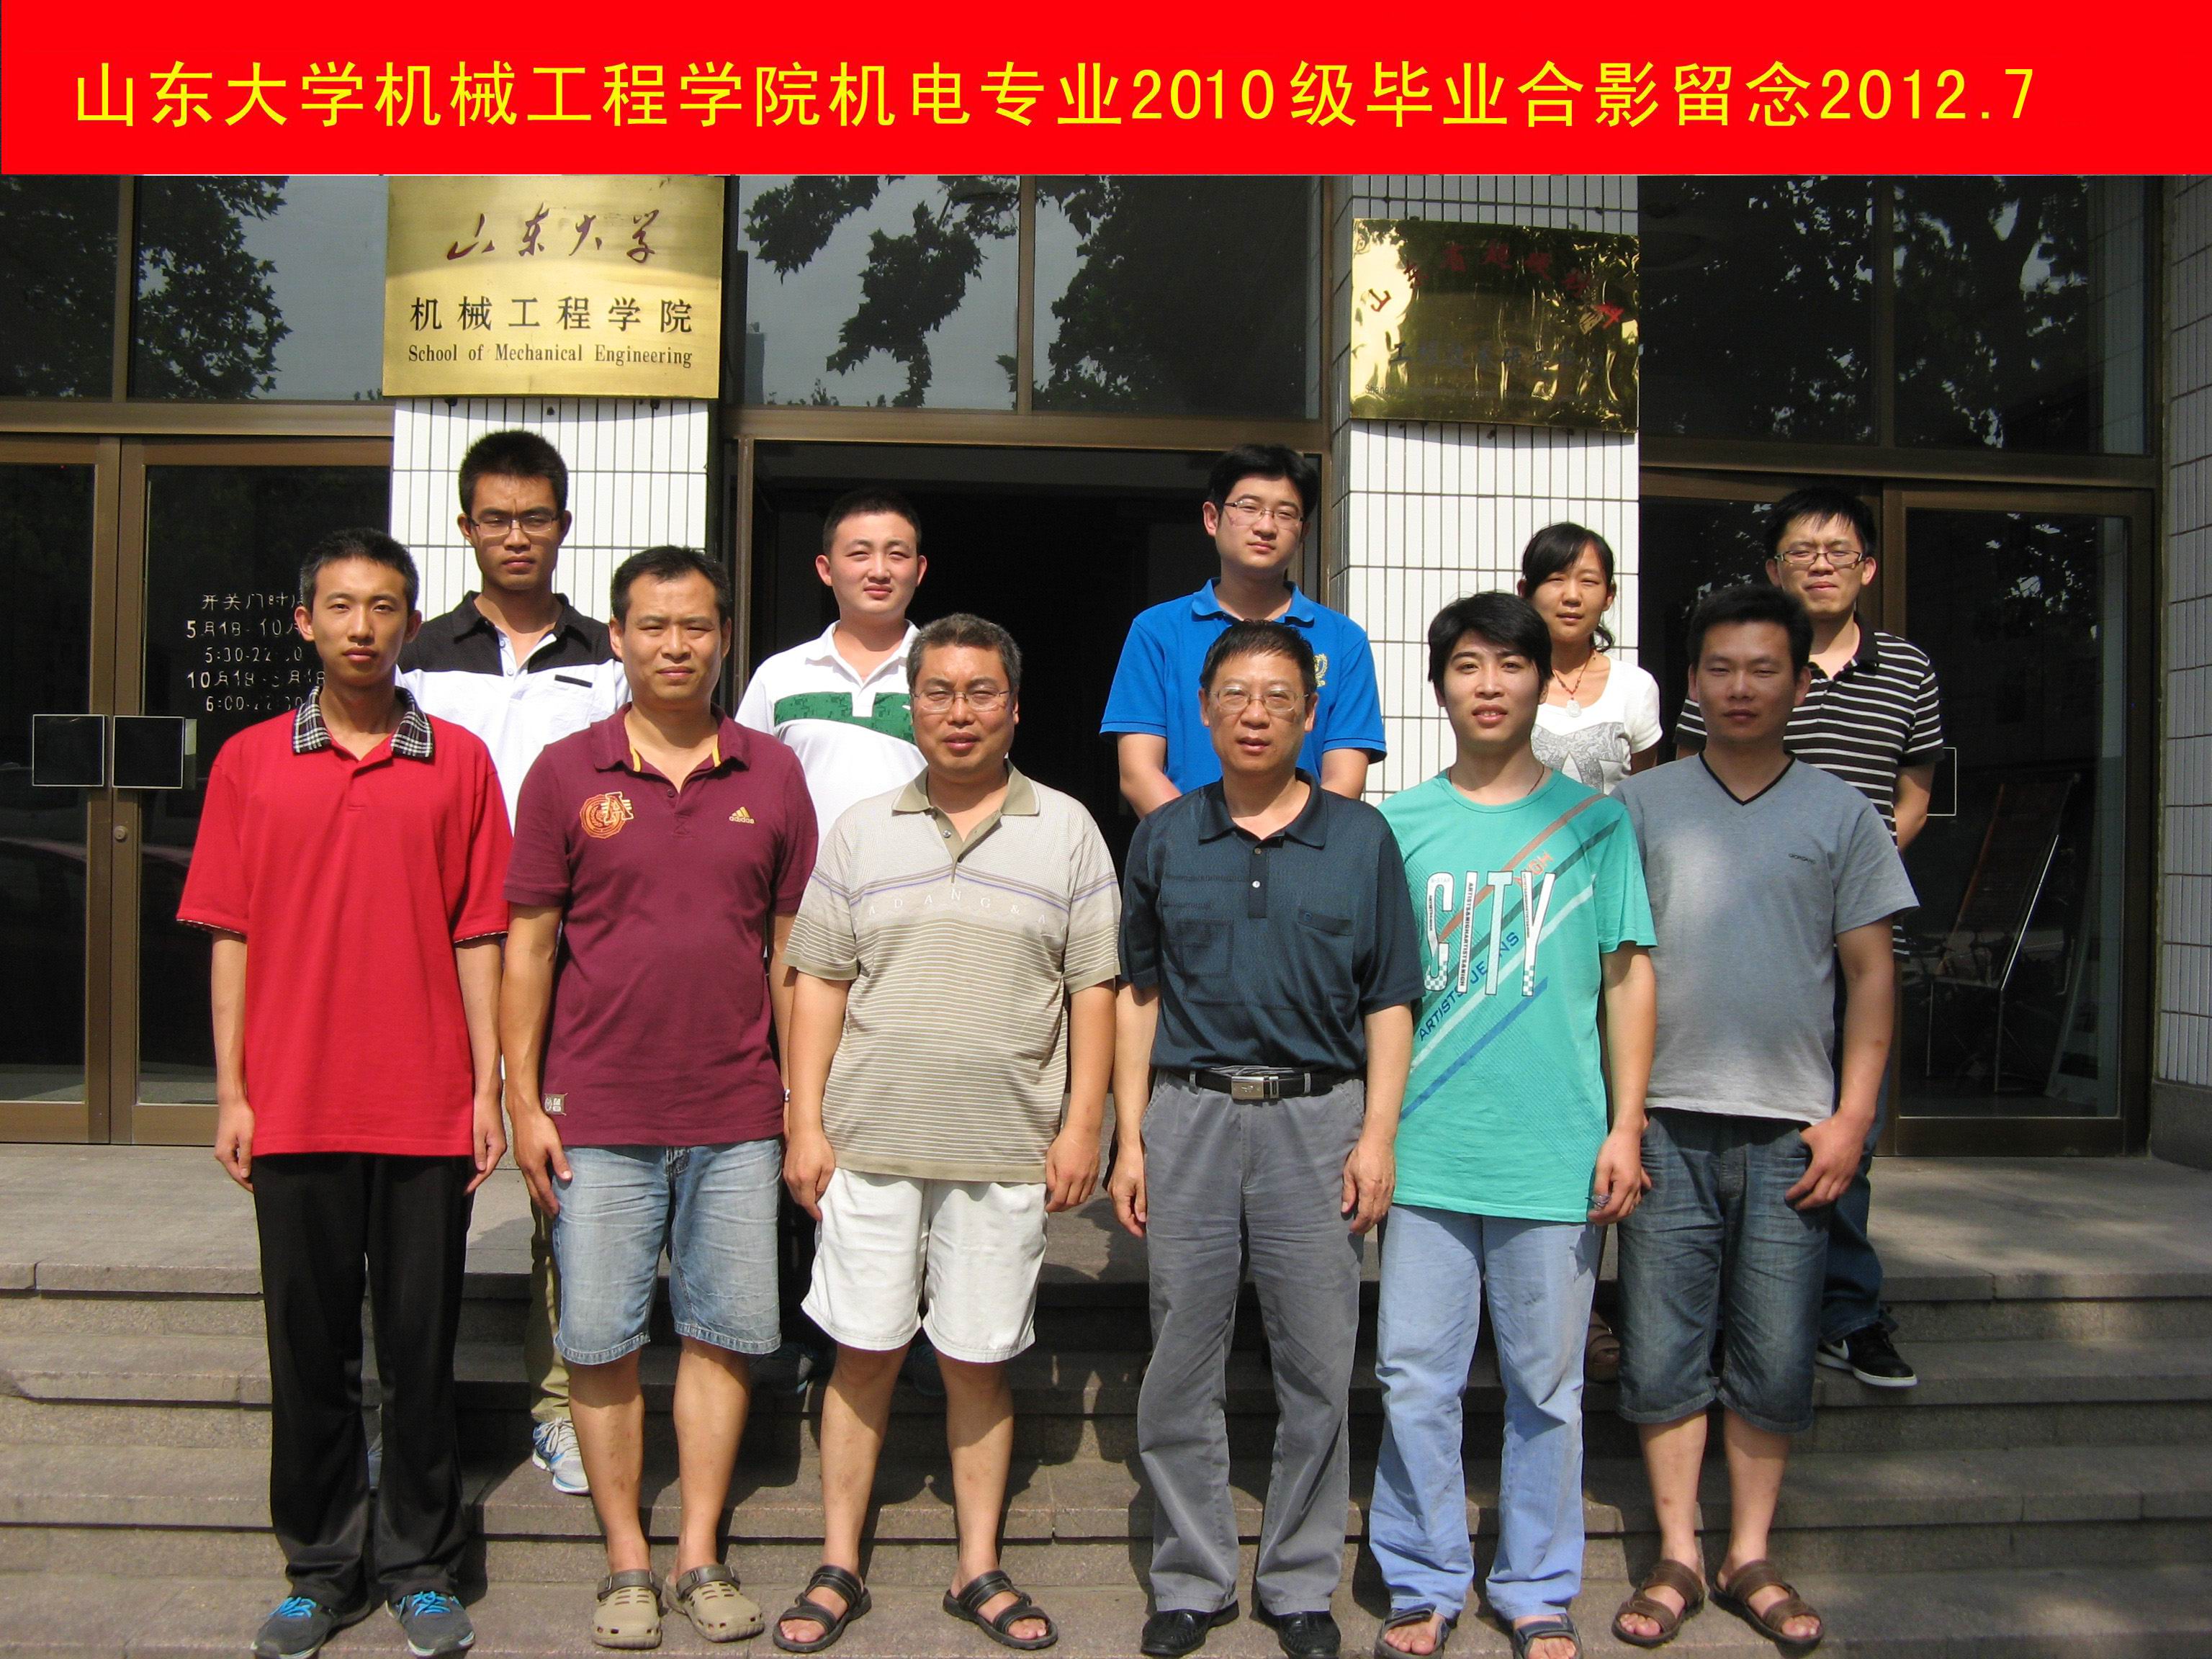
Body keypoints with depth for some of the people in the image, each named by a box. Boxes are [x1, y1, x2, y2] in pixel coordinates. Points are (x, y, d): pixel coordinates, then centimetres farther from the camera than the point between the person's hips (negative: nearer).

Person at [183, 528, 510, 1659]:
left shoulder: (458, 762, 3)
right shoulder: (250, 763, 5)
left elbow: (477, 936, 3)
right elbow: (233, 936, 5)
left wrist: (489, 1087, -1)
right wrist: (231, 1090, 1)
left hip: (426, 1107, -1)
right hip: (294, 1105, 1)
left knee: (421, 1342, 7)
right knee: (309, 1343, 10)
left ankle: (421, 1566, 21)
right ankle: (322, 1567, 25)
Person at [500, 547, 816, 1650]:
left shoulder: (772, 775, 4)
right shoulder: (566, 773, 1)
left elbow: (791, 948, 8)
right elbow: (528, 946, 2)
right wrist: (524, 1101, -3)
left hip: (737, 1115, 1)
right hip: (599, 1115, -1)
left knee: (725, 1332, 8)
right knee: (601, 1341, 6)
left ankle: (699, 1557, 22)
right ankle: (625, 1561, 22)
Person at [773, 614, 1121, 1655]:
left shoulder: (1066, 831, 4)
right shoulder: (861, 830, 7)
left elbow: (1093, 989, 3)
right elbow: (819, 982, 6)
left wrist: (1081, 1123, -3)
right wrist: (805, 1125, 0)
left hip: (1006, 1150, -1)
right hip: (869, 1141, 1)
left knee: (978, 1362, 8)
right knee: (863, 1353, 7)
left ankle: (979, 1570, 23)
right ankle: (839, 1569, 21)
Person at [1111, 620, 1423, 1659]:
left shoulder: (1360, 838, 4)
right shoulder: (1164, 839, 7)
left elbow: (1389, 1000, 4)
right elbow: (1138, 994, 9)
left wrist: (1377, 1135, -5)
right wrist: (1129, 1138, 3)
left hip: (1317, 1116, -1)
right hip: (1188, 1114, 1)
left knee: (1318, 1369, 6)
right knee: (1181, 1369, 7)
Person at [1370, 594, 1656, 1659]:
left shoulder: (1595, 821, 3)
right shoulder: (1397, 824, 5)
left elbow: (1628, 976, 5)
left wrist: (1626, 1127, 0)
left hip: (1557, 1152, 0)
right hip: (1426, 1151, 1)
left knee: (1546, 1384, 10)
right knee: (1414, 1378, 5)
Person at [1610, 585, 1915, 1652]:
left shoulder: (1840, 814, 6)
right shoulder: (1641, 806, 5)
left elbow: (1870, 974, 7)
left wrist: (1852, 1117, -1)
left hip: (1792, 1127, 0)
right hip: (1666, 1122, 0)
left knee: (1776, 1362, 6)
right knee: (1662, 1352, 4)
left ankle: (1751, 1560, 22)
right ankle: (1677, 1559, 18)